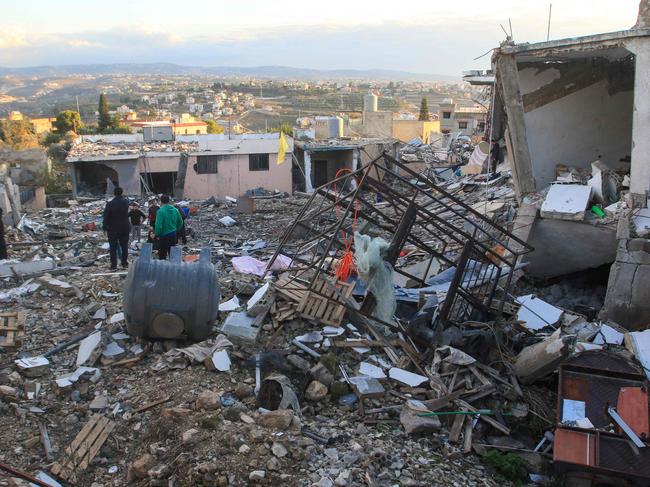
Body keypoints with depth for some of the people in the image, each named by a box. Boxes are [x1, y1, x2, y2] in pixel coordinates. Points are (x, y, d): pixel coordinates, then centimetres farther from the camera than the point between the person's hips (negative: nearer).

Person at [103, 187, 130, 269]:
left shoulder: (110, 204, -15)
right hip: (124, 228, 3)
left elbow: (106, 216, -11)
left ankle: (114, 265, 6)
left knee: (113, 247, 5)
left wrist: (105, 227, 0)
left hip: (113, 229, -3)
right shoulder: (126, 202, -7)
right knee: (124, 246, 14)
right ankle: (124, 263, 20)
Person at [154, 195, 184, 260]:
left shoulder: (161, 211, -18)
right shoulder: (175, 210, 1)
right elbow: (180, 222, 9)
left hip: (164, 235, -5)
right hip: (173, 234, 6)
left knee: (162, 254, 4)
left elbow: (158, 225, -21)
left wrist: (157, 234, -8)